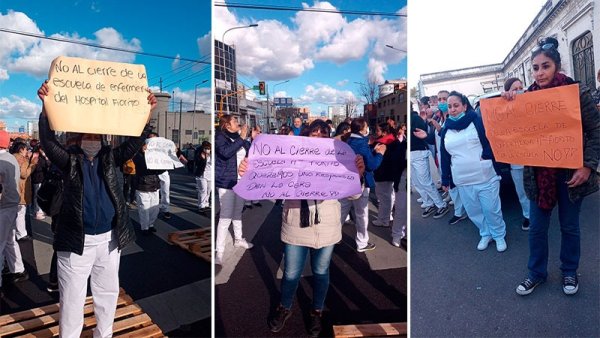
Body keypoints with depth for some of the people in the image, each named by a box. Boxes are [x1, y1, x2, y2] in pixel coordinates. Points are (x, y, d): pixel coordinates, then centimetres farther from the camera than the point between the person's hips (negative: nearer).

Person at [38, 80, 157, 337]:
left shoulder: (110, 158, 4)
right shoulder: (70, 160, -1)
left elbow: (134, 142, -7)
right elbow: (48, 140, -15)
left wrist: (147, 112, -20)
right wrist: (46, 107, -28)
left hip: (109, 238, 3)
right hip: (76, 240, -3)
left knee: (108, 293, 17)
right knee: (72, 299, 7)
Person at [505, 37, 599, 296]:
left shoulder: (577, 92, -9)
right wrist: (509, 105, -12)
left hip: (570, 172, -2)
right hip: (538, 173, 2)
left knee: (569, 226, 14)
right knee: (536, 227, 10)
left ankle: (569, 272, 35)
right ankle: (537, 272, 28)